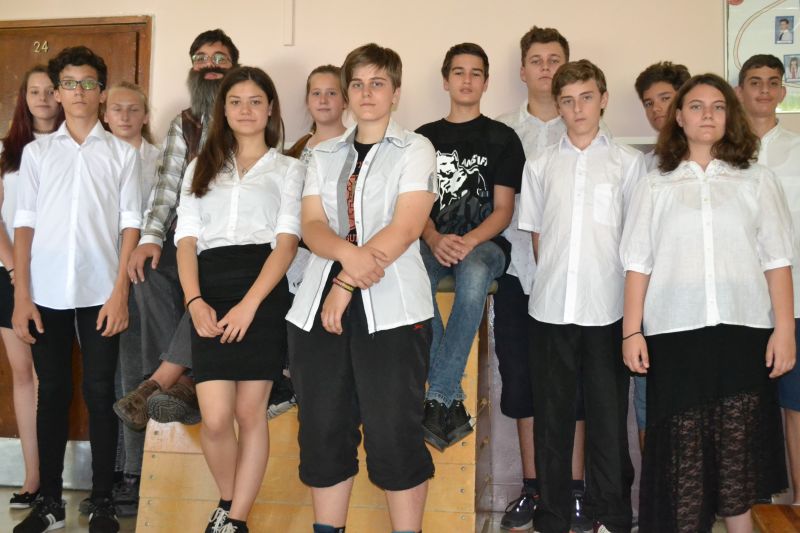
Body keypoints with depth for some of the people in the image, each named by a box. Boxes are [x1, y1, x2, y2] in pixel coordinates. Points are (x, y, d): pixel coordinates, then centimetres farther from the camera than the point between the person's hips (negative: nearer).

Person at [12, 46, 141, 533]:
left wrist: (120, 292, -7)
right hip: (47, 293, 2)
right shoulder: (37, 152, 10)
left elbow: (130, 225, 2)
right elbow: (25, 224, 7)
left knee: (100, 394, 2)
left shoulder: (123, 153, 6)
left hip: (101, 293, -1)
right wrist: (21, 296, -1)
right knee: (52, 394, 8)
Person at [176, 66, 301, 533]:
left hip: (262, 290, -2)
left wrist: (248, 305, -15)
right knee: (215, 419, -6)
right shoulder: (201, 167, 20)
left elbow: (287, 241, -2)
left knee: (250, 413, 0)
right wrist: (195, 301, -8)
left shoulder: (288, 168, 11)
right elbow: (187, 238, 9)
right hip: (210, 293, 2)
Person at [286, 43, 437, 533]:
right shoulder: (325, 155, 17)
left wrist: (347, 283, -14)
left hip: (391, 308, -4)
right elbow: (312, 226, 4)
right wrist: (347, 252, -18)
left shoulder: (415, 149, 4)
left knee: (393, 433, -3)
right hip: (320, 306, 5)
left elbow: (405, 229, -9)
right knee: (322, 430, 8)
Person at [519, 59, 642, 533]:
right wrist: (554, 279, 5)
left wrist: (634, 300, -1)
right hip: (551, 309, 2)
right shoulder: (541, 166, 9)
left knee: (609, 415, 5)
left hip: (608, 310, -2)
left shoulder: (628, 161, 3)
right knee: (551, 416, 9)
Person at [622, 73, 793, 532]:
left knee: (739, 443, 3)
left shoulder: (758, 181, 11)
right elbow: (638, 265, 5)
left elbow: (777, 262, 6)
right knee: (682, 446, 1)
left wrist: (785, 329, -2)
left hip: (744, 331, 1)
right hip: (675, 333, 0)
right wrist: (632, 331, -2)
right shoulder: (655, 187, 10)